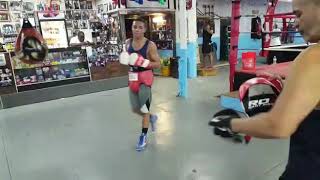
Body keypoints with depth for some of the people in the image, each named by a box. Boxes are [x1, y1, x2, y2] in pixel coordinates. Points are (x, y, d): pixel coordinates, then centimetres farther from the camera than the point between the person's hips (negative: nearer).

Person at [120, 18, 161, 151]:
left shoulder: (150, 45, -13)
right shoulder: (128, 43, 4)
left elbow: (158, 64, -12)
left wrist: (143, 62, -25)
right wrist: (124, 60, -4)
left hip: (145, 77, -5)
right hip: (132, 77, 6)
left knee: (144, 108, 2)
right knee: (135, 109, 14)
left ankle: (143, 137, 19)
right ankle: (152, 118, 44)